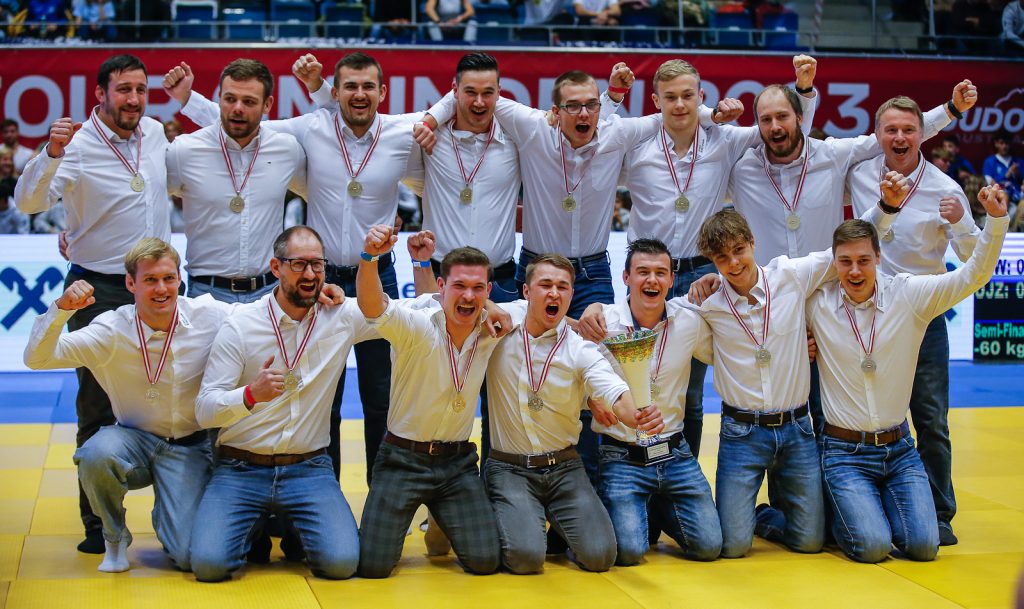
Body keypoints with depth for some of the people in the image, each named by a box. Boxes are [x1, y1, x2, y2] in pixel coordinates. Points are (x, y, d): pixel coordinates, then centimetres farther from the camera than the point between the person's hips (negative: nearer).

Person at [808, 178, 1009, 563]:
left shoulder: (909, 295, -6)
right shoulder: (818, 303, -7)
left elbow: (973, 275, -10)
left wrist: (996, 220, -21)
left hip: (899, 448, 2)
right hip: (845, 452, -2)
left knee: (923, 545, -10)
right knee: (872, 546, -19)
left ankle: (877, 506, 22)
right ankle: (842, 513, 17)